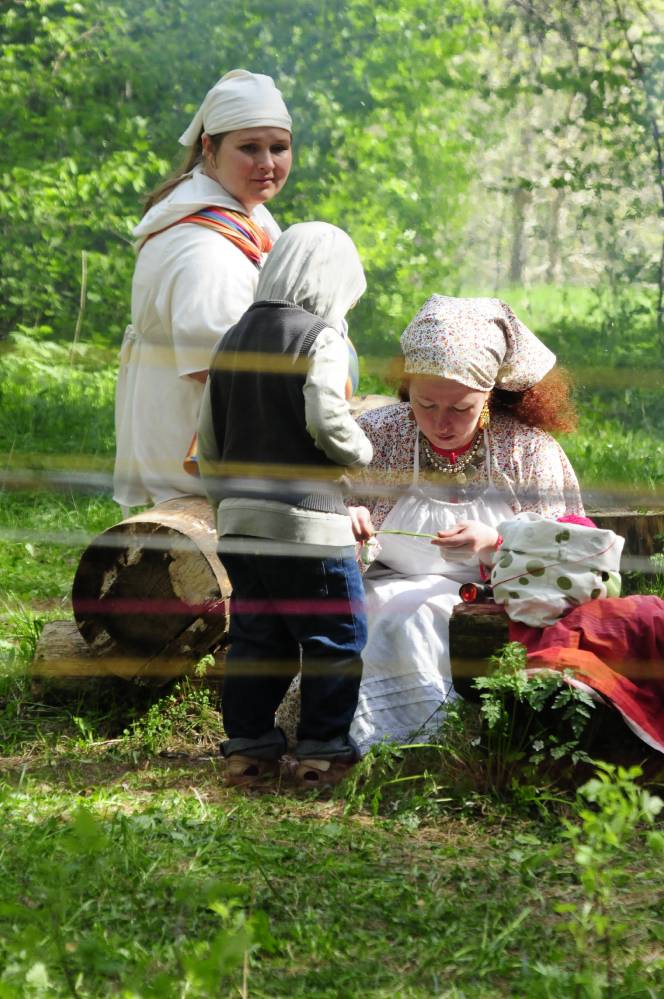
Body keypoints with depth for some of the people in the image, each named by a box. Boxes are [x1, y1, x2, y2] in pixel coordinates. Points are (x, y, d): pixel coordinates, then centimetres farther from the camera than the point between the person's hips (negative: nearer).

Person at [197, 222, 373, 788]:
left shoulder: (234, 339, 15)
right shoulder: (321, 336, -8)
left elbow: (210, 438, 17)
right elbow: (326, 418, -19)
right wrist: (361, 453, -1)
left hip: (240, 516, 7)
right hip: (305, 520, -7)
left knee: (255, 636, 15)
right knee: (337, 637, 3)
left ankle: (247, 746, 16)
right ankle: (323, 750, 4)